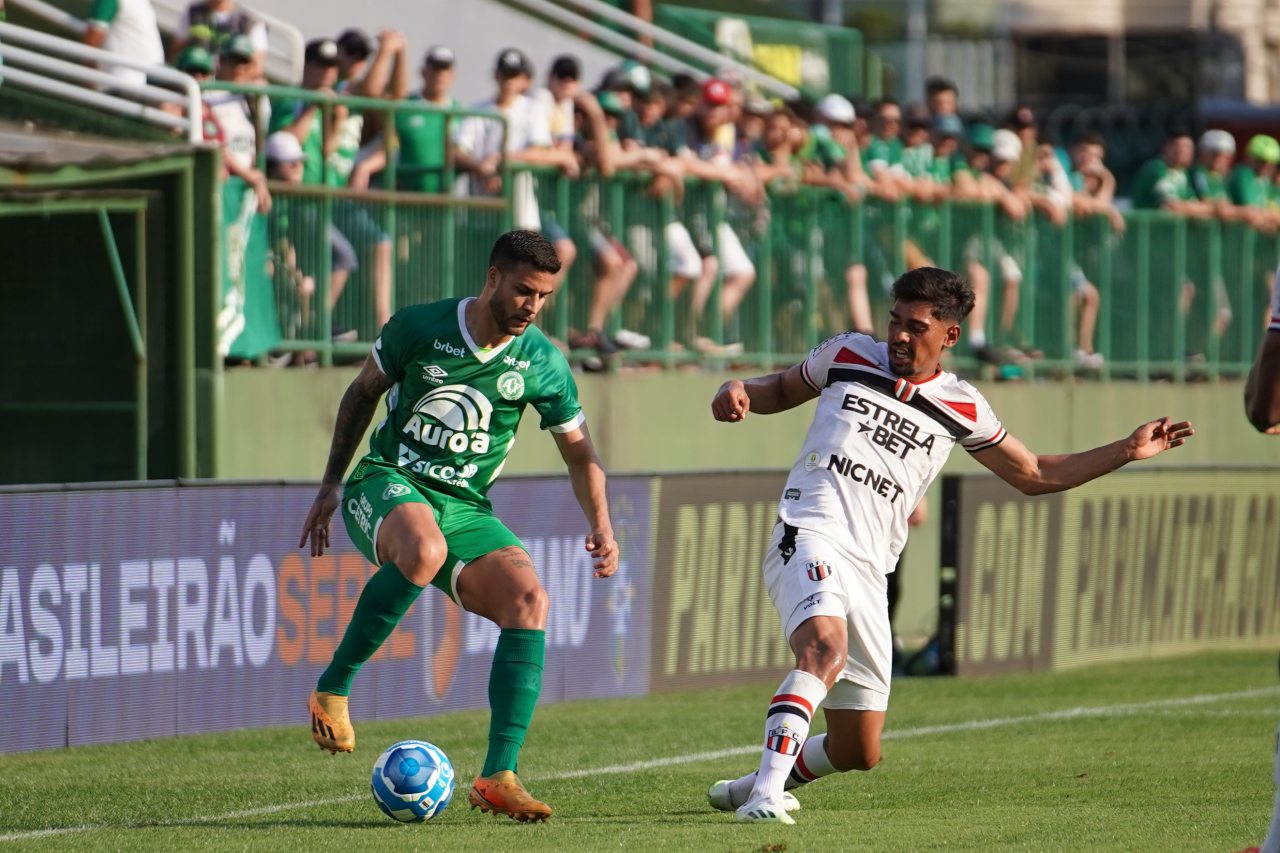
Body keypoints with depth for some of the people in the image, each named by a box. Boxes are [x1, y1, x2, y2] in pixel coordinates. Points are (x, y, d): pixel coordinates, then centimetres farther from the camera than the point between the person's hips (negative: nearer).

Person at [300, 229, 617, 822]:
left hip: (465, 507, 3)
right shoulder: (418, 328, -6)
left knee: (529, 599, -23)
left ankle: (498, 777, -22)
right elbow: (362, 394, 10)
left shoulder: (542, 363, -1)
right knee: (423, 551, -40)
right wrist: (330, 484, 10)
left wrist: (600, 526, -3)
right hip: (386, 485, -3)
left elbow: (579, 451, 12)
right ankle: (331, 689, -23)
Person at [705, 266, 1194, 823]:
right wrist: (738, 393, 4)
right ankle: (763, 794, -43)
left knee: (859, 751, 5)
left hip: (868, 571, 4)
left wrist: (1126, 452, 15)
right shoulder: (847, 356, 10)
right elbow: (781, 390, 27)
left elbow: (1033, 475, 22)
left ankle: (756, 786, 31)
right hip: (809, 538, -4)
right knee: (826, 649, -36)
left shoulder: (959, 408, 12)